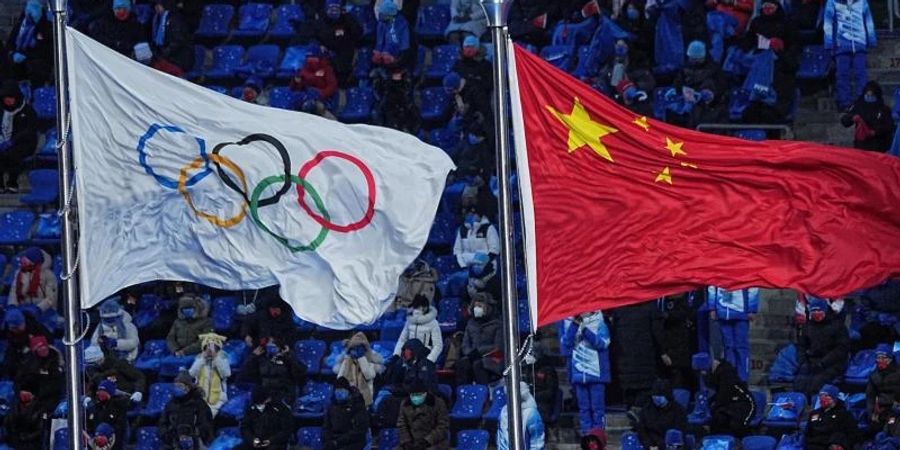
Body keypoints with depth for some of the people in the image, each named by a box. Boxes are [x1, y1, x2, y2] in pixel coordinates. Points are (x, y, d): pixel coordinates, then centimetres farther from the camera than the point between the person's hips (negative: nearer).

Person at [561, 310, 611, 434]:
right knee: (583, 407, 4)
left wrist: (585, 330, -21)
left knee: (597, 407, -3)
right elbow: (565, 343, -1)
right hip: (578, 373, 2)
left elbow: (603, 343, -11)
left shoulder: (599, 323, 3)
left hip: (596, 372, -2)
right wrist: (574, 326, -11)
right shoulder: (570, 322, 10)